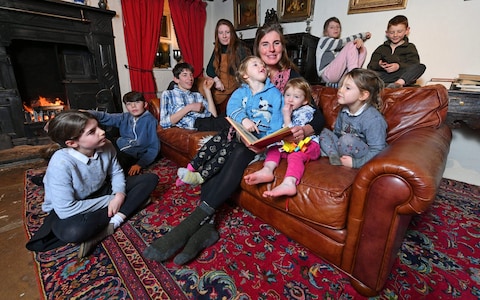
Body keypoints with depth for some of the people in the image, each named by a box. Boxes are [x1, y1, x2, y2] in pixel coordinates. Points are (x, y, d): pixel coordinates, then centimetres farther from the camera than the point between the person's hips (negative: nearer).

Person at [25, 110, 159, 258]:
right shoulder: (61, 164, -30)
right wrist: (108, 201, -23)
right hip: (68, 209, -5)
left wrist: (119, 194, -21)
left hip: (100, 193, 6)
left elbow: (116, 172, -2)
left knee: (150, 179, -8)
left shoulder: (106, 146, -17)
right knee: (73, 231, -42)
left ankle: (112, 222, -20)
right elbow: (66, 209, -29)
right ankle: (119, 214, -15)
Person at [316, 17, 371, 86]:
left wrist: (359, 40, -8)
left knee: (363, 49, -1)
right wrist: (362, 35, 7)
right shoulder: (323, 40, 12)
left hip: (341, 76, 6)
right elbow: (340, 42, -1)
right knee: (351, 45, -13)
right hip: (327, 74, -6)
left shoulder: (341, 46, 28)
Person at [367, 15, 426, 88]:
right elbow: (370, 66, 11)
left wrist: (399, 66, -17)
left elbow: (414, 65, 3)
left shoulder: (410, 47, 21)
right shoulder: (381, 48, 26)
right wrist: (379, 65, -13)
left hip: (404, 77, 0)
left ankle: (399, 83, -49)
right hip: (384, 75, 1)